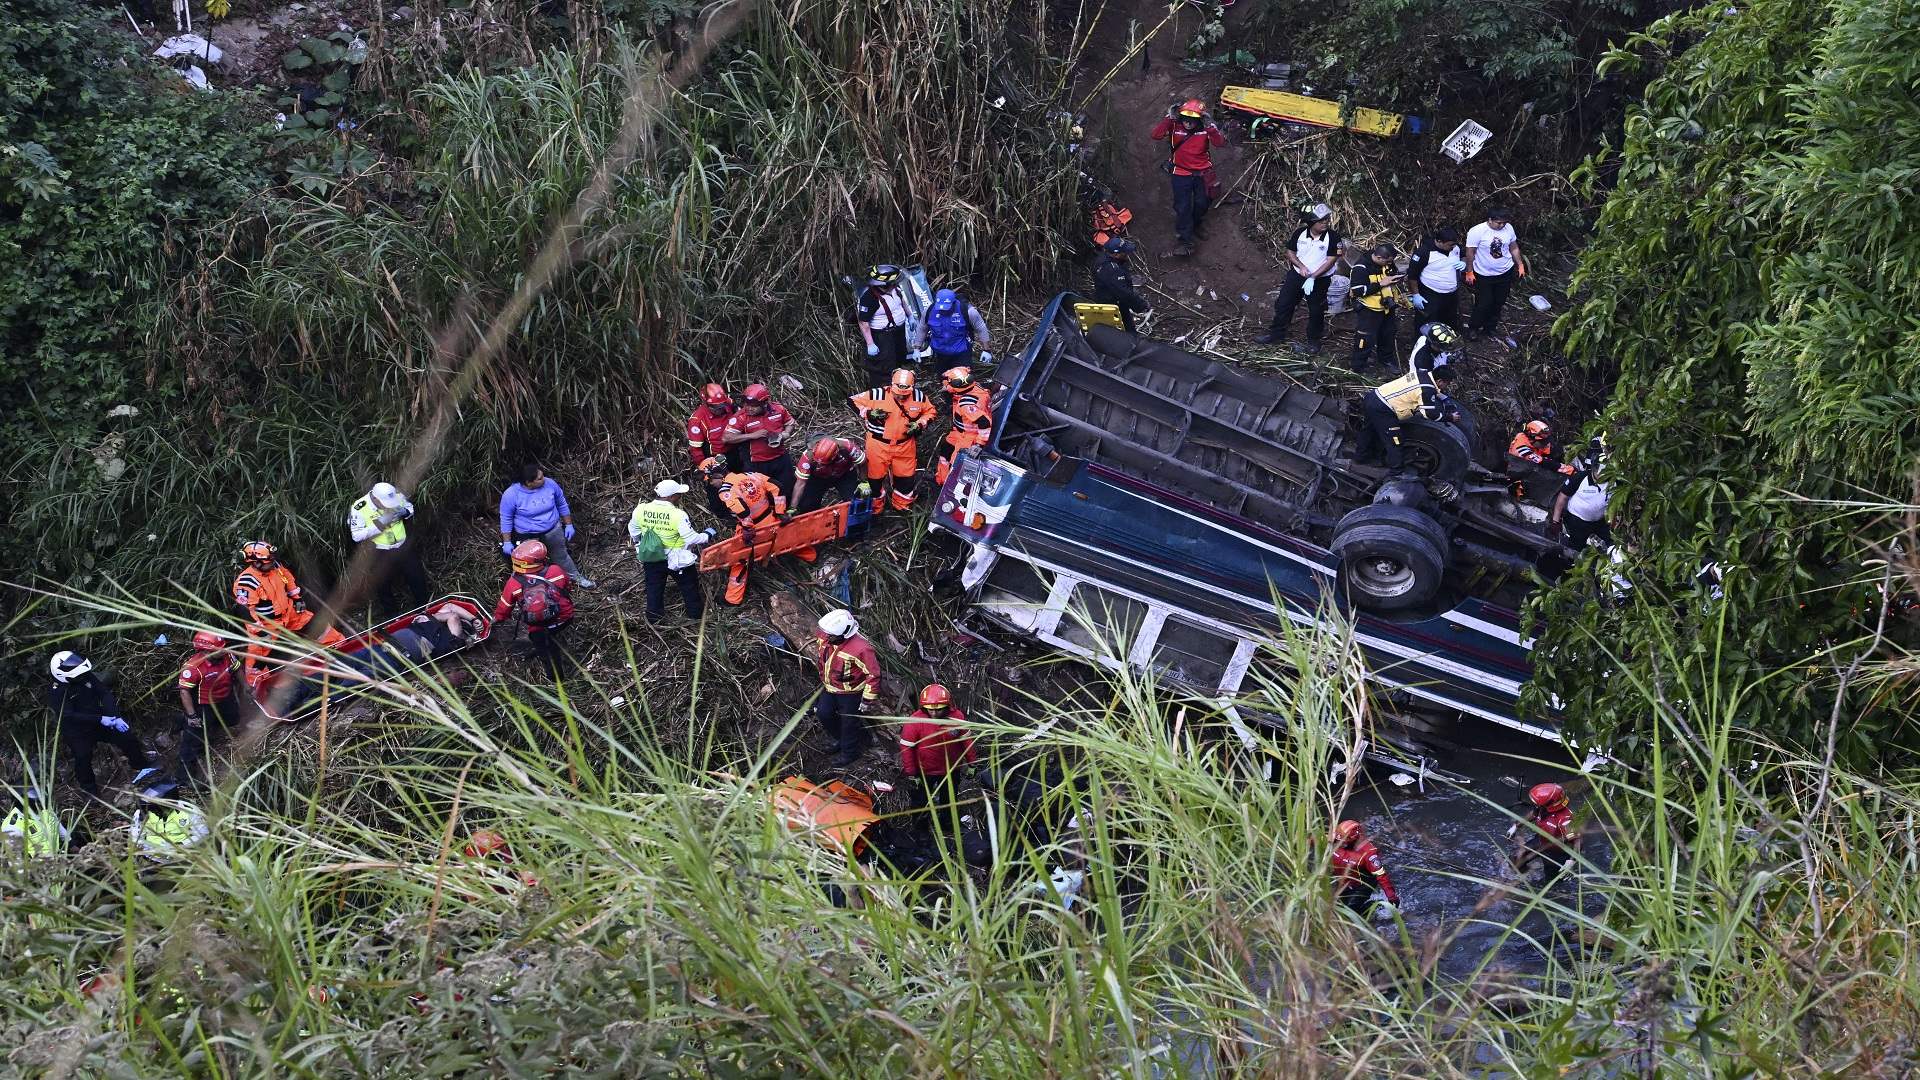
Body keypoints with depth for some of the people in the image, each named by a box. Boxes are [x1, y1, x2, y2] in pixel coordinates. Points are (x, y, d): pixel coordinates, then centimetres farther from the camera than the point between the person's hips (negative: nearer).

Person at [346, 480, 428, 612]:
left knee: (418, 579, 18)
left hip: (404, 547, 3)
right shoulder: (359, 509, -23)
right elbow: (357, 536, -22)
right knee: (384, 587, 13)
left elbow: (410, 507, 4)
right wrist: (380, 523, -30)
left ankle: (423, 609, 41)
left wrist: (403, 512, -21)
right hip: (381, 555, -3)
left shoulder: (395, 495, -15)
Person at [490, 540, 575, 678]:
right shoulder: (556, 570, -21)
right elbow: (569, 586, 1)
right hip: (565, 619, 2)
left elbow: (504, 607, -2)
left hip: (539, 630, -1)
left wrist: (496, 618, 19)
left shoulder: (513, 583, -20)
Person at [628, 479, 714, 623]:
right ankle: (695, 613, 37)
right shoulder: (678, 515, -29)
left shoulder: (641, 510, -14)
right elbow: (692, 539, -24)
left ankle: (653, 617, 35)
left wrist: (637, 542, 26)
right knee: (689, 586, 21)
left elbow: (633, 531, 5)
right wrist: (707, 535, -5)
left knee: (654, 588, 23)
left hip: (651, 558, 4)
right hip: (677, 560, -4)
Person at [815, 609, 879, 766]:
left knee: (849, 722, 9)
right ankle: (840, 739, 43)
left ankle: (849, 752, 34)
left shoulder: (860, 648, -35)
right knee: (823, 713, 17)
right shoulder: (825, 638, -16)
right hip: (829, 687, 7)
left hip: (851, 692, -7)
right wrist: (823, 679, 20)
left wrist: (868, 699, -19)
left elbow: (873, 673, -26)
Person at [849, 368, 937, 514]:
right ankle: (873, 507, 35)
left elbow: (930, 411, 7)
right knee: (875, 477, 12)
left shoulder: (919, 398, -11)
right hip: (878, 445, -2)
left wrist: (919, 424, -9)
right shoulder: (877, 395, -20)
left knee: (906, 478, 15)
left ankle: (902, 506, 41)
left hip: (904, 446, 2)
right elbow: (853, 400, -12)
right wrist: (868, 413, -25)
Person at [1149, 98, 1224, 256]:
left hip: (1202, 172, 2)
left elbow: (1221, 142, -23)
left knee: (1202, 203, 14)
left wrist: (1210, 126, -34)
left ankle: (1196, 223, 45)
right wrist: (1168, 118, -31)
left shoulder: (1205, 128, -11)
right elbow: (1156, 135, -26)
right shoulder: (1174, 125, -14)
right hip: (1181, 173, -2)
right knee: (1183, 207, -5)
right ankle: (1185, 240, 4)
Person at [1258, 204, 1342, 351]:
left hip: (1319, 280, -3)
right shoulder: (1300, 233, -5)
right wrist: (1301, 266, -16)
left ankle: (1313, 341, 24)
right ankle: (1276, 335, 20)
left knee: (1316, 311, 6)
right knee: (1284, 303, 6)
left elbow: (1331, 260, -17)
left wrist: (1313, 277, -23)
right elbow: (1290, 252, 3)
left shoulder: (1333, 237, -15)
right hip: (1296, 274, 3)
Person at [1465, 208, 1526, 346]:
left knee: (1499, 303, 16)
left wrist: (1520, 265, 6)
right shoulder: (1477, 231, -23)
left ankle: (1490, 327, 35)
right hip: (1484, 275, -5)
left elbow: (1514, 248, 5)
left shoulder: (1508, 228, -8)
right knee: (1483, 304, 1)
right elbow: (1470, 253, -15)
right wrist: (1469, 272, -12)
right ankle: (1473, 328, 24)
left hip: (1505, 273, 5)